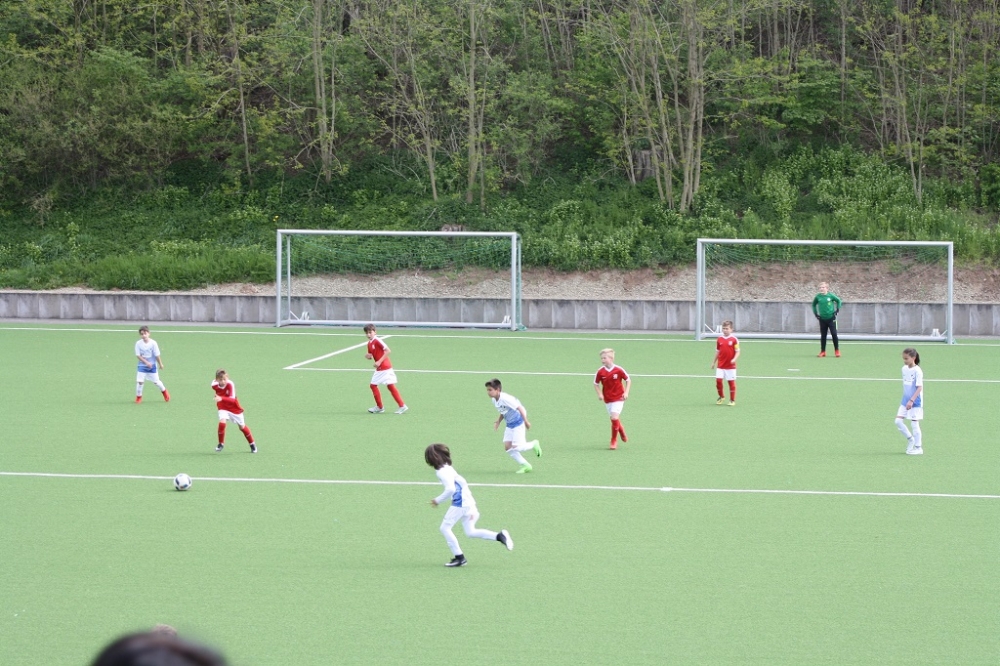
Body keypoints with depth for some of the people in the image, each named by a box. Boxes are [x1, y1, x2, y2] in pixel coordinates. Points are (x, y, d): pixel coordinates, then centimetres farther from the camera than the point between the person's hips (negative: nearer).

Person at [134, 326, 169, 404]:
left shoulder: (153, 343, -16)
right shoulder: (138, 343, -13)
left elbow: (157, 355, -8)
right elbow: (138, 355, -14)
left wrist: (160, 364, 0)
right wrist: (146, 362, -23)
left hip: (152, 366, -1)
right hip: (142, 365, 1)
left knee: (156, 381, 9)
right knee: (139, 381, -8)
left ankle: (164, 391, 37)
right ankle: (138, 397, 11)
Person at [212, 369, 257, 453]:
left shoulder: (230, 384, -30)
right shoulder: (214, 385, -16)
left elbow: (232, 399, -41)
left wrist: (222, 398, -54)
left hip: (235, 408, -2)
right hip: (223, 408, 2)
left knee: (242, 427, 12)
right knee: (222, 422, -25)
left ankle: (252, 444, 33)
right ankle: (221, 444, -6)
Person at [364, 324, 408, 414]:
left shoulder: (378, 341, -14)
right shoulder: (369, 343, 11)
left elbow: (388, 350, -21)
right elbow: (371, 355, 22)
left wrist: (379, 361, -24)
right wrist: (368, 356, -3)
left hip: (385, 367, -9)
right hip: (378, 369, 9)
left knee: (391, 386, -7)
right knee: (373, 385, 8)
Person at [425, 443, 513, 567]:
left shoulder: (442, 472, -14)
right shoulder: (448, 468, 17)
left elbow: (450, 489, -26)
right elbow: (462, 482, 23)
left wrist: (438, 500, -13)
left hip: (459, 503, -10)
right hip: (467, 502, 10)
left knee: (445, 528, 0)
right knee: (470, 532, 14)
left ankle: (459, 558, 1)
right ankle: (500, 536, 3)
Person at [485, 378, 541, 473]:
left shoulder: (505, 398, -26)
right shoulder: (494, 401, 1)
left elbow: (519, 408, -24)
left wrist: (526, 421, -24)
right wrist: (498, 422, 2)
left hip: (518, 423, -9)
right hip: (509, 425, 9)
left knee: (515, 447, -13)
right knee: (507, 447, -1)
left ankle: (534, 444, 15)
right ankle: (525, 465, 8)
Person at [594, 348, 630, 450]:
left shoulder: (618, 370, -14)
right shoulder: (600, 372, -8)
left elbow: (628, 380, 0)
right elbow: (596, 384, 6)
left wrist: (626, 392, -8)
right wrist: (599, 394, -9)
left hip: (618, 398, -3)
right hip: (607, 399, 3)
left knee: (615, 418, -15)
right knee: (614, 419, 12)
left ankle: (614, 440, 0)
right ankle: (622, 433, 41)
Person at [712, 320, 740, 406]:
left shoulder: (734, 339, -6)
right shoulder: (719, 339, 6)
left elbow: (737, 352, -5)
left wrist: (734, 359, -22)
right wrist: (714, 362, 16)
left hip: (730, 366, -3)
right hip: (720, 366, 3)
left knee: (731, 382, 1)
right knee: (718, 380, -4)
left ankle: (732, 400, 12)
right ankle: (721, 397, 18)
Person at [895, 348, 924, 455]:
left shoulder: (917, 371, -16)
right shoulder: (904, 369, 6)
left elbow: (919, 388, -20)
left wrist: (911, 400, -27)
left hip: (915, 402, -7)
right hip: (905, 401, 7)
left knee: (914, 424, -1)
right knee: (898, 421, 1)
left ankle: (918, 448, 9)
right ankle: (910, 438, 20)